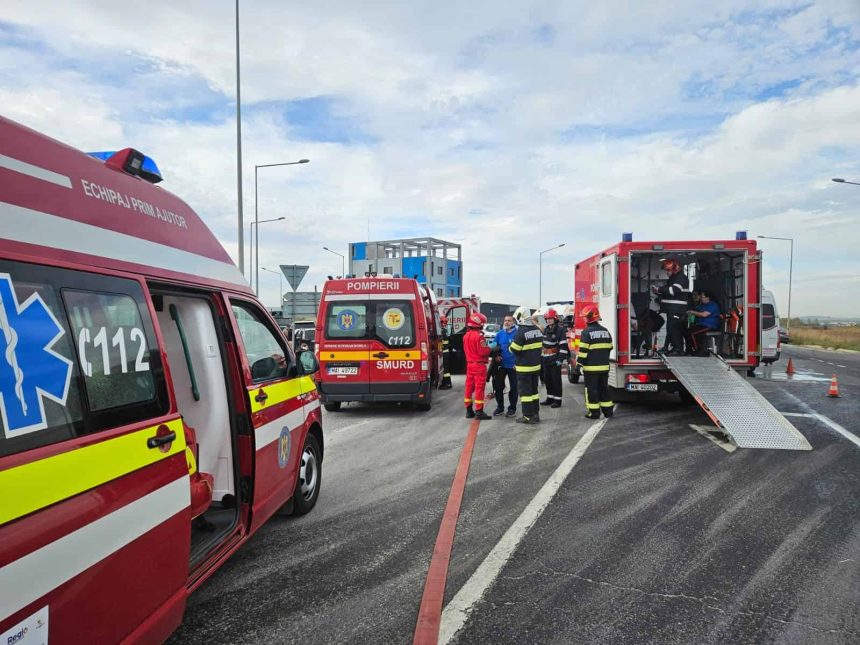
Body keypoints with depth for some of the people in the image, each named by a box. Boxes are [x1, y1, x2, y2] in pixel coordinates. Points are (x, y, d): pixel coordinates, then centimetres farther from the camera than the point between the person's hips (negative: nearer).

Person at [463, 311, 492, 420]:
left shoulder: (466, 336, 9)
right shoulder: (479, 336, -19)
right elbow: (483, 351, -20)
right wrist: (490, 349, -3)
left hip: (469, 364, 8)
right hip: (479, 364, -8)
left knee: (469, 387, 11)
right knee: (479, 388, -4)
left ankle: (469, 410, 17)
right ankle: (479, 412, -3)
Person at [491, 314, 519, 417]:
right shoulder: (499, 334, 3)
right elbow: (495, 347, 13)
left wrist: (518, 362, -12)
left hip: (513, 365, -4)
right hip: (501, 365, 4)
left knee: (513, 387, 7)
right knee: (498, 386, 10)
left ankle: (512, 409, 18)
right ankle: (500, 407, 24)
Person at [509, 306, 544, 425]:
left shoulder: (521, 332, -19)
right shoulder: (538, 330, 4)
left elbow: (515, 350, -15)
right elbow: (538, 347, 10)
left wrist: (510, 346, 5)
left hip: (524, 368, -7)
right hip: (536, 365, 7)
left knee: (525, 391, 1)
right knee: (534, 389, 16)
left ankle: (528, 416, 4)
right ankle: (535, 414, 22)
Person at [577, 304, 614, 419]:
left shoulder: (587, 332, -13)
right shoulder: (605, 331, 10)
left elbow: (583, 351, -15)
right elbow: (609, 348, 15)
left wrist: (579, 364, -10)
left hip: (591, 367, -6)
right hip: (604, 367, 7)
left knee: (592, 389, 0)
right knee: (604, 388, 15)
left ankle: (594, 412, 2)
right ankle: (608, 410, 18)